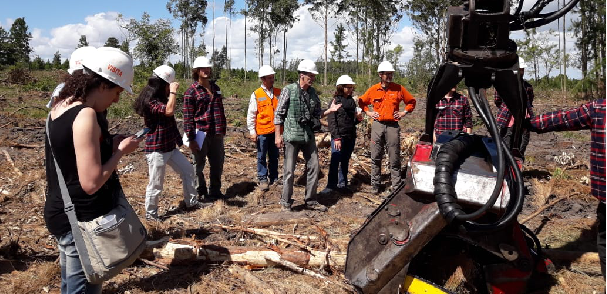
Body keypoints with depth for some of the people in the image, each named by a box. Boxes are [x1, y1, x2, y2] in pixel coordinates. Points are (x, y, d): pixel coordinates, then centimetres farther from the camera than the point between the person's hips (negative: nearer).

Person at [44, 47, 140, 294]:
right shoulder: (85, 115, -23)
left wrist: (110, 145, 7)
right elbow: (91, 183, -26)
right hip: (81, 220, -9)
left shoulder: (62, 106, 6)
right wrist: (120, 151, -14)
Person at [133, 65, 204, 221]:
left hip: (170, 148, 9)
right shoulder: (150, 102, -19)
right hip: (156, 150, -9)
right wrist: (173, 92, -26)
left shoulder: (162, 100, 13)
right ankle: (150, 213, 20)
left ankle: (191, 202, 26)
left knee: (188, 170, 13)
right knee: (156, 185, 2)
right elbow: (169, 111, -37)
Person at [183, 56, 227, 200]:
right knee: (199, 165, 6)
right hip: (201, 133, -6)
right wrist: (191, 139, -13)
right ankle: (200, 193, 21)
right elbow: (188, 117, -9)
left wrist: (222, 129, 17)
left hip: (216, 134, 6)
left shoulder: (215, 88, 13)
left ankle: (215, 191, 27)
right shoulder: (191, 91, -6)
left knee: (218, 164, 12)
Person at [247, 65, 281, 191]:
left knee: (274, 156, 12)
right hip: (262, 132, -3)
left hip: (276, 130, 3)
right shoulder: (256, 94, -3)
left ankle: (274, 178, 24)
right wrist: (252, 131, -6)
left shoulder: (278, 93, 5)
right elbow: (251, 115, -2)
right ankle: (263, 179, 16)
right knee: (262, 157, 6)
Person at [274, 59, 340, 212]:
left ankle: (311, 201, 22)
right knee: (289, 171, 1)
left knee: (313, 167, 8)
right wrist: (278, 135, -8)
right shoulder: (289, 90, -7)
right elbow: (279, 114, -5)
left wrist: (329, 110, -1)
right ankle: (286, 203, 15)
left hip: (308, 136, 6)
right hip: (292, 136, -5)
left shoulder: (312, 92, 9)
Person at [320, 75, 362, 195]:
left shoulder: (352, 101, 13)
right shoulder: (335, 101, -5)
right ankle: (331, 185, 1)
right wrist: (336, 138, -18)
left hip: (350, 137, 6)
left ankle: (342, 184, 20)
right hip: (339, 137, -6)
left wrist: (358, 118, -2)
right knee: (335, 161, -7)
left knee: (345, 161, 11)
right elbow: (331, 121, -11)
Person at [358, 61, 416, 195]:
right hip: (377, 125, 1)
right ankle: (375, 184, 15)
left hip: (393, 126, -1)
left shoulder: (399, 88, 2)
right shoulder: (373, 90, 5)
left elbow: (411, 101, 14)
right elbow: (361, 101, 20)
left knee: (394, 158, 0)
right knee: (376, 157, 5)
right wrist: (368, 112, 7)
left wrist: (404, 112, 3)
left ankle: (396, 186, 7)